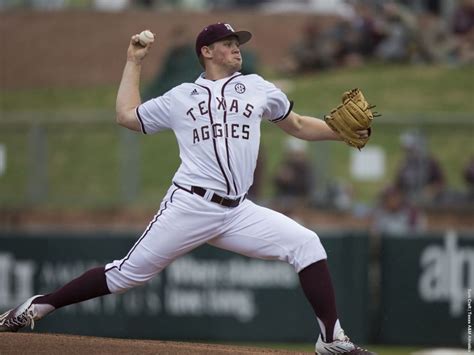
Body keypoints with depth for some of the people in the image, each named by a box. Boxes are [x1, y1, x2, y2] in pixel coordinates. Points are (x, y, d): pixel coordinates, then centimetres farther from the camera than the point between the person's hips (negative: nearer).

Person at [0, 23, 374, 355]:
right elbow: (127, 115, 18)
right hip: (189, 206, -3)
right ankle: (38, 306, 4)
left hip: (237, 213, 3)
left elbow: (298, 125, 23)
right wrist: (134, 63, 22)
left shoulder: (256, 87, 17)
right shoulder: (181, 97, 12)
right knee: (128, 273, -6)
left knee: (306, 244, -13)